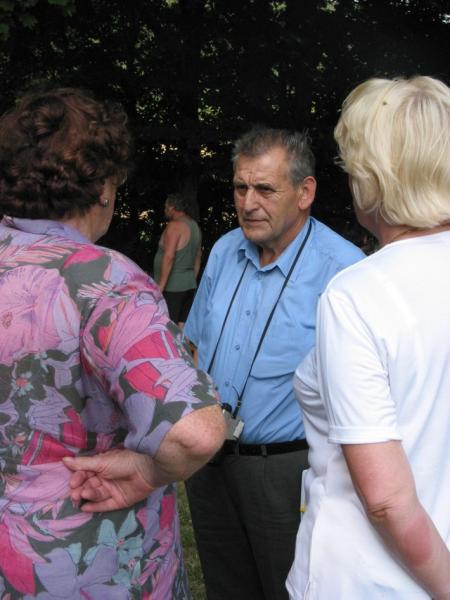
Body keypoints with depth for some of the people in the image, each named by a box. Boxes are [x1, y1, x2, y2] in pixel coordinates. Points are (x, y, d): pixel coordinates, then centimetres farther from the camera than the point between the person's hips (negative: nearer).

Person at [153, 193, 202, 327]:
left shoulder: (175, 225, -13)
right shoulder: (195, 226, 13)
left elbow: (169, 256, -20)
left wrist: (161, 285, -18)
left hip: (172, 287, -9)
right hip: (190, 285, 9)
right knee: (183, 327, 11)